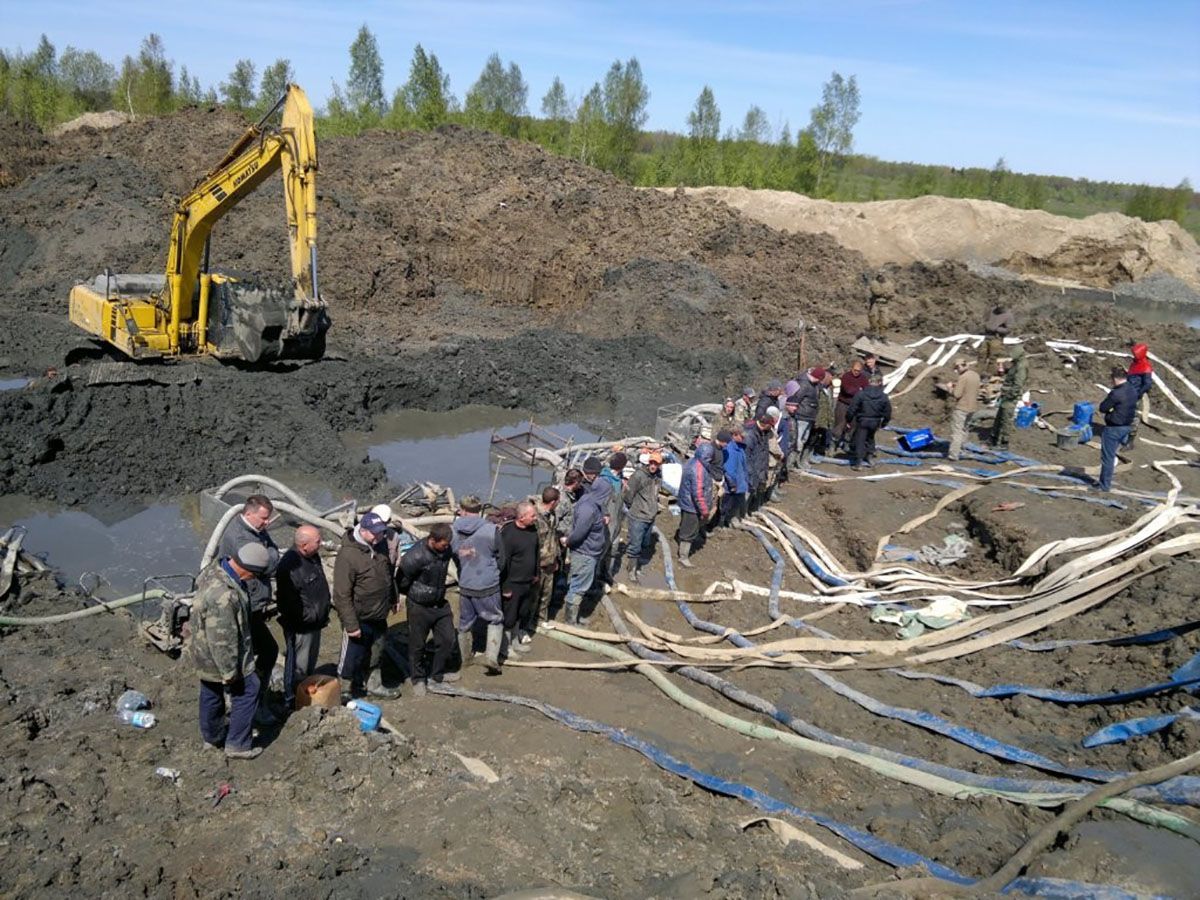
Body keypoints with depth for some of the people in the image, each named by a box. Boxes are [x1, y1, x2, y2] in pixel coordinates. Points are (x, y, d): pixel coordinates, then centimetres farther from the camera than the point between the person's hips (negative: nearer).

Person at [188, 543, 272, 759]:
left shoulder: (216, 568, -7)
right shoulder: (222, 596, -38)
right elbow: (222, 640, -30)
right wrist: (229, 672, -19)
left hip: (202, 648, 9)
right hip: (217, 655, -9)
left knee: (211, 692, 25)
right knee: (247, 691, 8)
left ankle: (212, 737, 44)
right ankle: (238, 744, 19)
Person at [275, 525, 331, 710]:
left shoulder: (313, 557, 3)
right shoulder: (290, 565, -28)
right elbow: (288, 600, -27)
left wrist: (327, 602, 15)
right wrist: (309, 616, -22)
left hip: (315, 622, 10)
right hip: (300, 627, -9)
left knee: (311, 662, 24)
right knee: (297, 666, 5)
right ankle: (292, 702, 22)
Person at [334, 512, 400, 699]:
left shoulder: (380, 544, -3)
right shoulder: (348, 555, -27)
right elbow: (342, 595, -24)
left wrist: (393, 598, 21)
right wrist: (351, 624, -23)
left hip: (379, 616, 7)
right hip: (359, 618, -7)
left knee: (376, 654, 23)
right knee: (352, 657, 8)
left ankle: (374, 684, 42)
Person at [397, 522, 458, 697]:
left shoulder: (446, 550, -10)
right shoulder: (415, 556, -30)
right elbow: (401, 583, -14)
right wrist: (415, 595, 2)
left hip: (440, 604, 6)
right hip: (419, 607, -6)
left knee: (447, 639, 14)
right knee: (417, 645, 9)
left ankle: (437, 674, 35)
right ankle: (418, 679, 31)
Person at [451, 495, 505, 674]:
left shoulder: (452, 531, -6)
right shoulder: (491, 530, -15)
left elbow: (453, 557, 7)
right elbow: (500, 557, -3)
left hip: (465, 586, 3)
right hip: (488, 586, -3)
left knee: (465, 624, 20)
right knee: (495, 620, 15)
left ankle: (465, 658, 36)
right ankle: (491, 655, 1)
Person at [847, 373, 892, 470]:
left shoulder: (861, 394, -13)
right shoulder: (883, 397, -4)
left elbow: (852, 408, -11)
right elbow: (888, 413, 4)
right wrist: (883, 424, 18)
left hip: (862, 421, -3)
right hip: (875, 422, 3)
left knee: (860, 441, 1)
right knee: (870, 438, 26)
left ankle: (858, 462, -3)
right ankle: (869, 456, 29)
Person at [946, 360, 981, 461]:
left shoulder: (963, 377, -19)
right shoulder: (976, 375, 7)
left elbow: (957, 394, -20)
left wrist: (950, 387, -3)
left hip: (962, 408, -8)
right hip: (972, 407, 8)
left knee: (956, 431, -3)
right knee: (963, 429, 22)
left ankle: (954, 455, -4)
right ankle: (959, 451, 29)